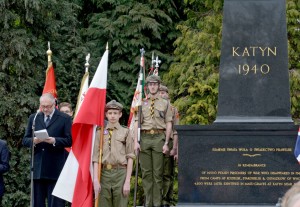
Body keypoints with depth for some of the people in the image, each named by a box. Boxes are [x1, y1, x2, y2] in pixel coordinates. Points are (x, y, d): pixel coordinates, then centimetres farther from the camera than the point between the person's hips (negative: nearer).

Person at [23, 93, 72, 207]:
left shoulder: (65, 118, 2)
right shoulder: (33, 118, 13)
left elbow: (69, 141, -3)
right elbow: (25, 140, 12)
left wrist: (54, 141, -20)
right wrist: (34, 141, -11)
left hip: (55, 168, -4)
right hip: (37, 167, 4)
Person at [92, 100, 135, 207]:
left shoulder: (125, 132, 4)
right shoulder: (100, 133, 9)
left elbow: (130, 158, 2)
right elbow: (96, 157, 4)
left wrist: (127, 181, -5)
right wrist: (95, 180, -5)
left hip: (120, 173, -1)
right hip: (104, 173, 1)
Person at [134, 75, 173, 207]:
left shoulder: (165, 103, 8)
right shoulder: (141, 103, 10)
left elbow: (169, 124, 5)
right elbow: (136, 123, 7)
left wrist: (166, 143, -4)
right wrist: (136, 141, -3)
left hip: (159, 138, -1)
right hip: (144, 138, 1)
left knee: (158, 172, 0)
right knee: (146, 172, 3)